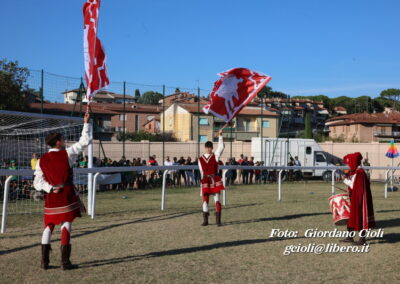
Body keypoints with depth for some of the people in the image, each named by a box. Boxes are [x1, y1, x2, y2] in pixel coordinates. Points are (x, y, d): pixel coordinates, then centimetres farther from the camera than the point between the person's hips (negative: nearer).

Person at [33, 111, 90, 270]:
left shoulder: (42, 160, 7)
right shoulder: (67, 154, -3)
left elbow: (37, 182, 1)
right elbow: (83, 142, 5)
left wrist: (50, 189, -5)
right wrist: (86, 123, 10)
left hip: (51, 196, 3)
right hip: (67, 194, -3)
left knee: (48, 226, 10)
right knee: (66, 225, -1)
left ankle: (44, 261, 9)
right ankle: (65, 261, -2)